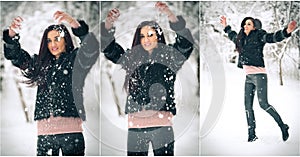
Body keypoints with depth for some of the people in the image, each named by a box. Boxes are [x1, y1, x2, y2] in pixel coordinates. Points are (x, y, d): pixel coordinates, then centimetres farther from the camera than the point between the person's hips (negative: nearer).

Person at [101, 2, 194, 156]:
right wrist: (109, 23, -12)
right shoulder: (132, 58, 14)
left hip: (162, 126, -2)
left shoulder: (169, 56, 8)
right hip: (135, 126, 2)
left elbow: (186, 43, -8)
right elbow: (108, 48, 8)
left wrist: (170, 15, -23)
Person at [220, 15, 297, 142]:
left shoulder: (258, 36, -6)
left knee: (263, 104, -13)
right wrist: (226, 27, 45)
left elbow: (273, 37, -21)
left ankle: (283, 127, 3)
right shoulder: (242, 39, 14)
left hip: (259, 75, -7)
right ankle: (251, 135, 9)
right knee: (248, 106, 4)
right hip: (248, 77, 8)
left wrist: (286, 31, -37)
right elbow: (233, 37, 37)